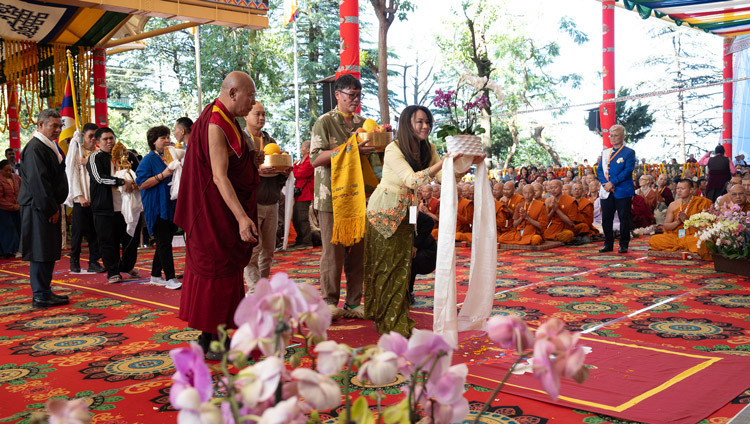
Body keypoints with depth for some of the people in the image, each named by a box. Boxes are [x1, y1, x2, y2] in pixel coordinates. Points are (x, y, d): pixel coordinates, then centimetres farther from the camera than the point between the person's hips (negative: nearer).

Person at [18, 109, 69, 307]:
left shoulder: (49, 146, 16)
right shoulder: (35, 148, -15)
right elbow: (37, 182, -20)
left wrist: (55, 207, 15)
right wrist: (51, 209, -17)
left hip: (49, 207, 10)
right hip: (39, 209, -10)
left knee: (50, 251, 13)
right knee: (40, 251, -5)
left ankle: (44, 291, 20)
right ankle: (40, 296, 1)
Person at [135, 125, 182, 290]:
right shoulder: (149, 159, -5)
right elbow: (142, 184, -13)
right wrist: (163, 175, -20)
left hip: (170, 207, 7)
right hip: (156, 207, -7)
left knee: (164, 242, 10)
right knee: (164, 242, -9)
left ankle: (155, 276, 19)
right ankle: (170, 278, -9)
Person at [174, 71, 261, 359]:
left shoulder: (224, 120, 13)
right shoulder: (216, 124, -19)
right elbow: (219, 177, -28)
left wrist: (250, 160, 11)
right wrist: (242, 217, -34)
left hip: (222, 214, 10)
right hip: (215, 213, -10)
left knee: (224, 270, 15)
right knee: (217, 272, -4)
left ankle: (210, 336, 25)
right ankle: (210, 343, 5)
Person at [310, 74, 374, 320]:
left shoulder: (363, 123, 16)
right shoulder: (325, 122, 0)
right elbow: (316, 159, -11)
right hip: (332, 196, -5)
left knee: (358, 250, 5)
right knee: (333, 251, -2)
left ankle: (353, 303, 14)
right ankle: (329, 302, 10)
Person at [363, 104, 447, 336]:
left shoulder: (428, 149, -3)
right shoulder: (393, 150, -22)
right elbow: (413, 180, -34)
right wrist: (444, 162, -41)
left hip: (404, 213, 5)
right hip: (383, 212, -5)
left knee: (402, 264, 4)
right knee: (384, 265, 3)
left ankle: (397, 322, 16)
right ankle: (382, 317, 15)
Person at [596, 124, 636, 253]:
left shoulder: (629, 152, -1)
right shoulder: (605, 153, 15)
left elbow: (628, 171, -11)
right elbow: (599, 170, 10)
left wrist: (612, 183, -17)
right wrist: (605, 184, -8)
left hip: (623, 192, -5)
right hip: (606, 192, 5)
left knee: (624, 219, 1)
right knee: (606, 219, 7)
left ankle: (623, 245, 9)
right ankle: (608, 244, 17)